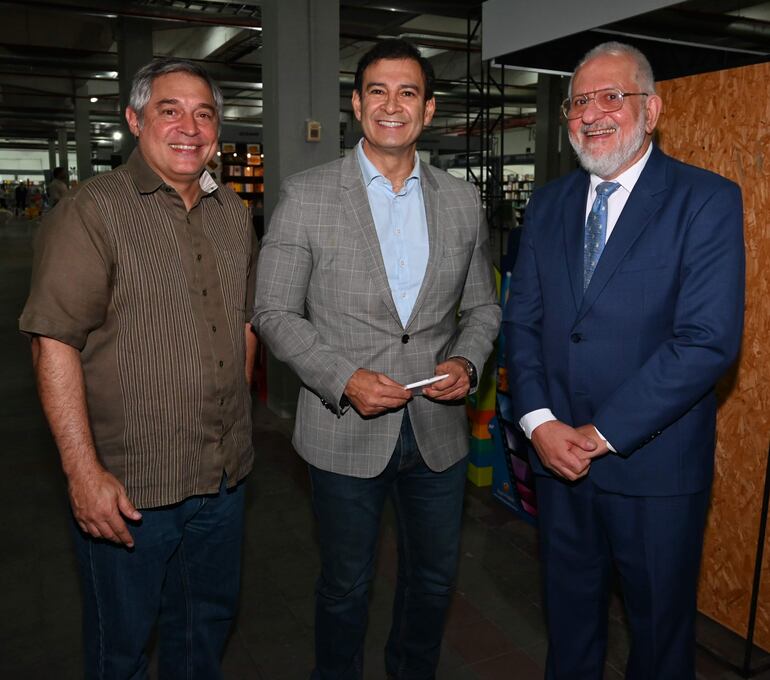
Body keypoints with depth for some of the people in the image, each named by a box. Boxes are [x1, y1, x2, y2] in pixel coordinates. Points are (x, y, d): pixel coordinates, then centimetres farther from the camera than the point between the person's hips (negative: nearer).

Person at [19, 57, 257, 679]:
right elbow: (54, 343, -16)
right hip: (129, 487, -5)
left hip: (224, 476, 6)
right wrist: (84, 471, -19)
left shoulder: (234, 214, 9)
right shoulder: (93, 212, -11)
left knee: (208, 624, 24)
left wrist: (237, 425, 12)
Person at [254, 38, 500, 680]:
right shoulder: (306, 196, -6)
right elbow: (274, 313, -6)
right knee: (346, 584, 17)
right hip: (346, 432, -3)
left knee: (434, 578, 22)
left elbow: (482, 306, 10)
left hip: (438, 430, 4)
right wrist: (344, 378, -19)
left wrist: (466, 362, -10)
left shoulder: (462, 201, 4)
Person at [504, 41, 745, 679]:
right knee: (568, 605, 22)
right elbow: (521, 320, 3)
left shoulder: (708, 199, -9)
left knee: (660, 623, 17)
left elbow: (710, 339, -18)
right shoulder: (548, 204, 6)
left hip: (655, 464, -4)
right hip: (557, 452, 4)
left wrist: (604, 432, -18)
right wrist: (539, 421, -10)